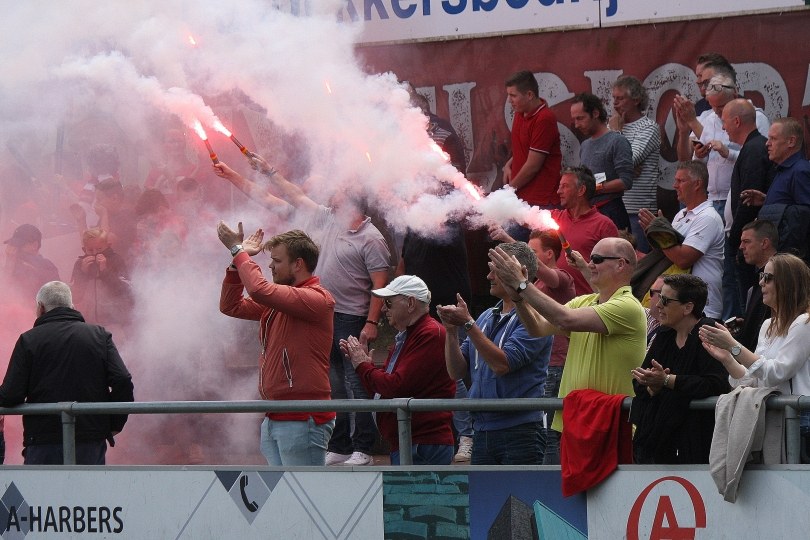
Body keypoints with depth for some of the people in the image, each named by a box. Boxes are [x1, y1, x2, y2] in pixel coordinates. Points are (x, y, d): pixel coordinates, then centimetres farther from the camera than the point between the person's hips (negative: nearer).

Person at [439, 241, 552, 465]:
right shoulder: (487, 317, 16)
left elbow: (502, 364, -19)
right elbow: (457, 371, 13)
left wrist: (468, 323, -15)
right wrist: (452, 330, -2)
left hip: (520, 431, -8)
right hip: (482, 430, 8)